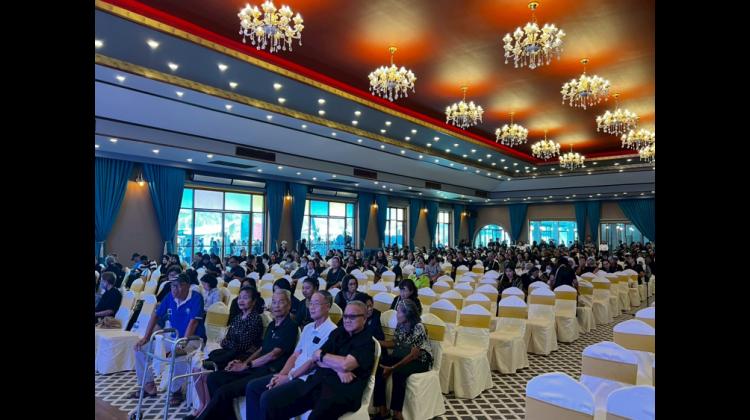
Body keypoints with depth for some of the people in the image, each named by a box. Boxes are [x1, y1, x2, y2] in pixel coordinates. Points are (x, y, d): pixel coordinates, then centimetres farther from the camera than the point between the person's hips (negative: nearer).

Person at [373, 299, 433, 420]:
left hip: (419, 361, -7)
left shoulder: (418, 328, -22)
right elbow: (394, 343, 12)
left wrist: (392, 368, -26)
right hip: (402, 356, 7)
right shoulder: (400, 325, 0)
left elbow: (414, 355, -23)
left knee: (398, 372, -35)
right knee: (379, 367, -19)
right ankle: (382, 409, -15)